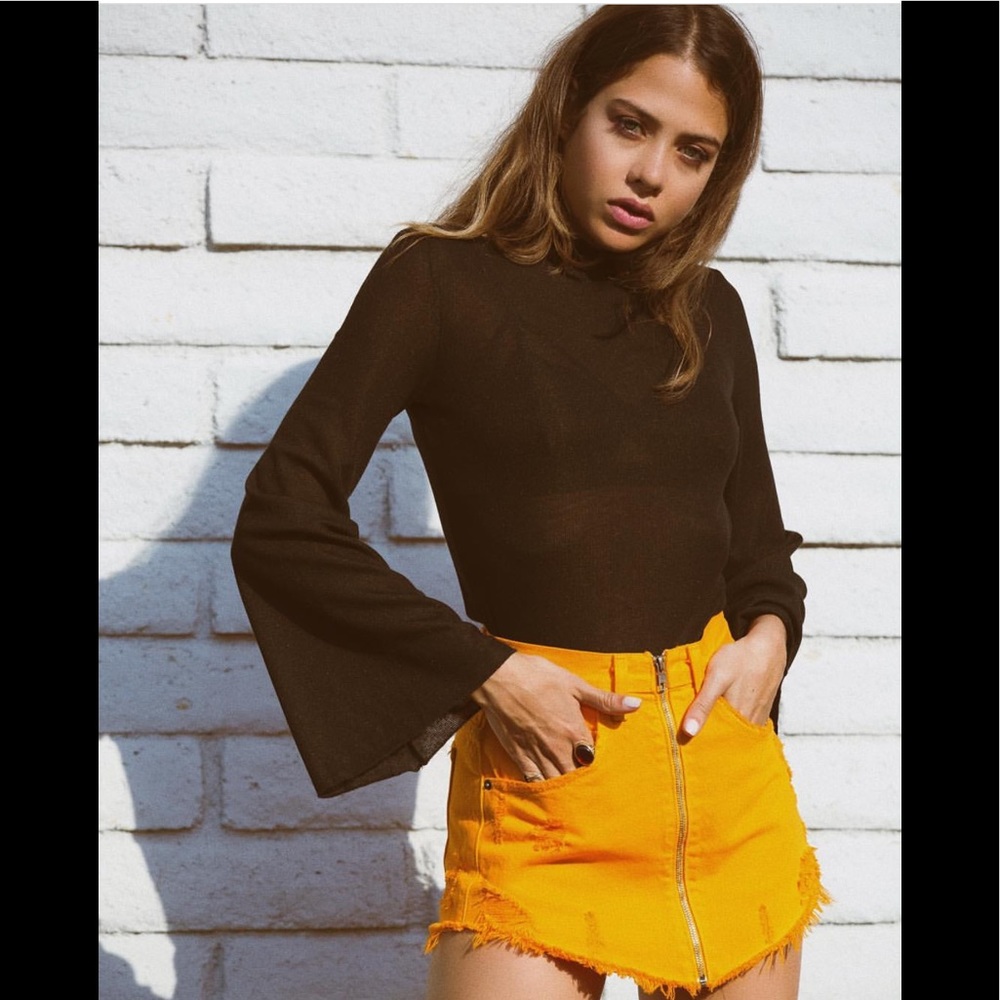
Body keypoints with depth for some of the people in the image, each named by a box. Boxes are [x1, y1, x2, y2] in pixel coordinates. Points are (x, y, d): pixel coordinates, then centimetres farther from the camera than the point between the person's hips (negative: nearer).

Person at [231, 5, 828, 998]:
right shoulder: (441, 280, -3)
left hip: (732, 764, 5)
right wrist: (486, 672, -12)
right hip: (546, 778, -4)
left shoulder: (710, 312, 11)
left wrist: (769, 634, 0)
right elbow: (280, 524, -7)